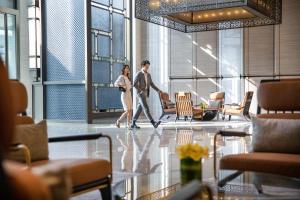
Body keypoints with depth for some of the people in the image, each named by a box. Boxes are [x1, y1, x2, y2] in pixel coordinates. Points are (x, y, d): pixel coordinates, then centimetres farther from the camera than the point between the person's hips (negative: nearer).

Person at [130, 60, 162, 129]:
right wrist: (140, 91, -17)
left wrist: (158, 90, 6)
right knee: (146, 108, -15)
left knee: (140, 108, 8)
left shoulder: (148, 75, 15)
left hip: (145, 93, 8)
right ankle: (153, 123, -24)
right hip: (141, 93, -8)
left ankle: (133, 124, 14)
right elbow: (134, 84, -14)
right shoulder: (139, 74, -8)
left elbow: (152, 84, 16)